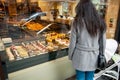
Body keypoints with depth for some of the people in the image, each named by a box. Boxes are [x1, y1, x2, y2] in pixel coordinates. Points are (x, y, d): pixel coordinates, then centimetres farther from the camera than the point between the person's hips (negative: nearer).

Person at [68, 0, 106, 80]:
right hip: (94, 57, 3)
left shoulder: (77, 22, -13)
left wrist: (70, 56, 6)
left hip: (81, 57, -3)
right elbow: (103, 42, 3)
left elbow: (73, 43, -9)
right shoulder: (100, 22, -3)